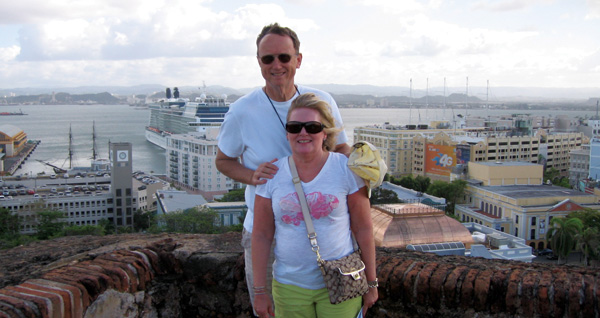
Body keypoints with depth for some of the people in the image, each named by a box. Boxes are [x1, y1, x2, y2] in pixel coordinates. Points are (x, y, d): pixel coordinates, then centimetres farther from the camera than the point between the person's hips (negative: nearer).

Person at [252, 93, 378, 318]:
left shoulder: (346, 169, -6)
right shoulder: (272, 175, -2)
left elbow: (363, 229, -2)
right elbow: (261, 236, 2)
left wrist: (371, 282, 1)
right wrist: (260, 290, 2)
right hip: (289, 286, 1)